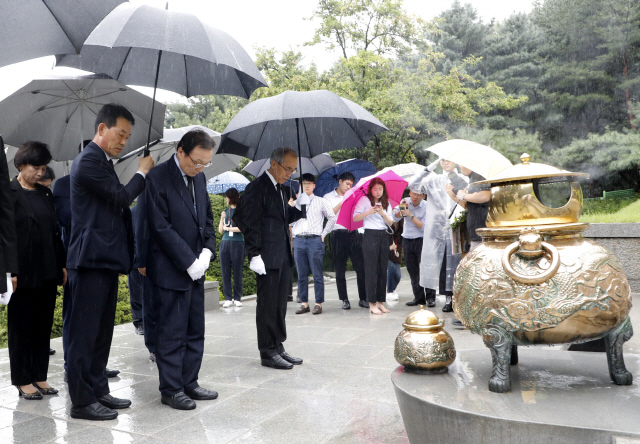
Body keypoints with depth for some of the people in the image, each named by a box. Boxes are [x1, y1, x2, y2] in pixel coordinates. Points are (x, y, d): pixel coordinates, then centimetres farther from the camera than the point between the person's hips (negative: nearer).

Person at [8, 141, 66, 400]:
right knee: (21, 327, 5)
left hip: (47, 272, 6)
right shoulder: (10, 193, -5)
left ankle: (40, 377, 21)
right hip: (23, 273, -5)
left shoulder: (46, 194, 12)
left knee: (44, 326, 10)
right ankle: (23, 381, 16)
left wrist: (62, 265, 10)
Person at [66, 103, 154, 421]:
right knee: (84, 332, -2)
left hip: (106, 259, 10)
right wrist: (141, 172, 1)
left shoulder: (103, 162, 19)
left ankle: (98, 390, 23)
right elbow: (121, 197, -14)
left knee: (102, 331, 14)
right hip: (91, 259, -10)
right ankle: (81, 400, 6)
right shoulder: (88, 160, -11)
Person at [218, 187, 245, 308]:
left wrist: (228, 228, -3)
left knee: (237, 271, -1)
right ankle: (228, 298, 6)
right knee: (225, 271, 1)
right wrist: (222, 219, -2)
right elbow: (220, 230, 14)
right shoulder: (225, 211, 15)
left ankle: (237, 298, 7)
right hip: (225, 243, 5)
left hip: (238, 243, -5)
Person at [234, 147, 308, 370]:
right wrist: (254, 254, -19)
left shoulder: (282, 190, 15)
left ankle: (278, 347, 25)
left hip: (283, 256, 8)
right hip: (267, 257, -8)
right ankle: (268, 353, 11)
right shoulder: (257, 188, -11)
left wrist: (299, 206, 0)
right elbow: (249, 222, -15)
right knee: (267, 305, 1)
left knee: (280, 305, 14)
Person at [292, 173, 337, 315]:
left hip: (315, 241, -3)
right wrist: (293, 235, 3)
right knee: (301, 275, 5)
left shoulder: (321, 201, 8)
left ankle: (318, 303, 4)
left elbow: (332, 217, 7)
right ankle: (304, 303, 12)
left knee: (317, 274, -2)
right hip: (298, 241, 3)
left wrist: (324, 234, 2)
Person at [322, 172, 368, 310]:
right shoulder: (329, 197, 9)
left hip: (354, 234, 2)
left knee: (360, 267, -3)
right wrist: (341, 203, -7)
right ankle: (344, 299, 10)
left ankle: (363, 298, 3)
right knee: (340, 270, 2)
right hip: (338, 235, -2)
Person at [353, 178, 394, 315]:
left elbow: (390, 222, 7)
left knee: (382, 270, 5)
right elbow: (355, 218, -6)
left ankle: (380, 301, 10)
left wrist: (382, 213, -10)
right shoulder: (364, 200, 1)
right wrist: (369, 212, -17)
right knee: (371, 269, -6)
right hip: (370, 235, -5)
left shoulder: (386, 203, 15)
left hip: (384, 236, 5)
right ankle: (372, 303, -2)